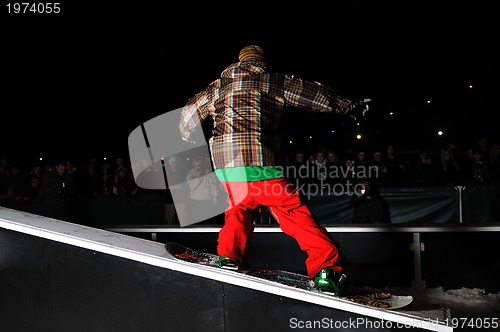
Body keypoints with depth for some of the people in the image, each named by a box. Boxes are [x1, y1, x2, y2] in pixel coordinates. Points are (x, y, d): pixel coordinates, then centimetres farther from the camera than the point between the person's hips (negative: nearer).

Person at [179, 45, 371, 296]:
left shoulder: (218, 85, 22)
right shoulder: (275, 81, 13)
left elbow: (190, 113, 33)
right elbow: (316, 94, 17)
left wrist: (185, 136, 53)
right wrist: (351, 106, 29)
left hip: (224, 162, 4)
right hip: (261, 160, -3)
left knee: (239, 206, 27)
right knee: (294, 212, 3)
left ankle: (229, 255, 15)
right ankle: (326, 270, -1)